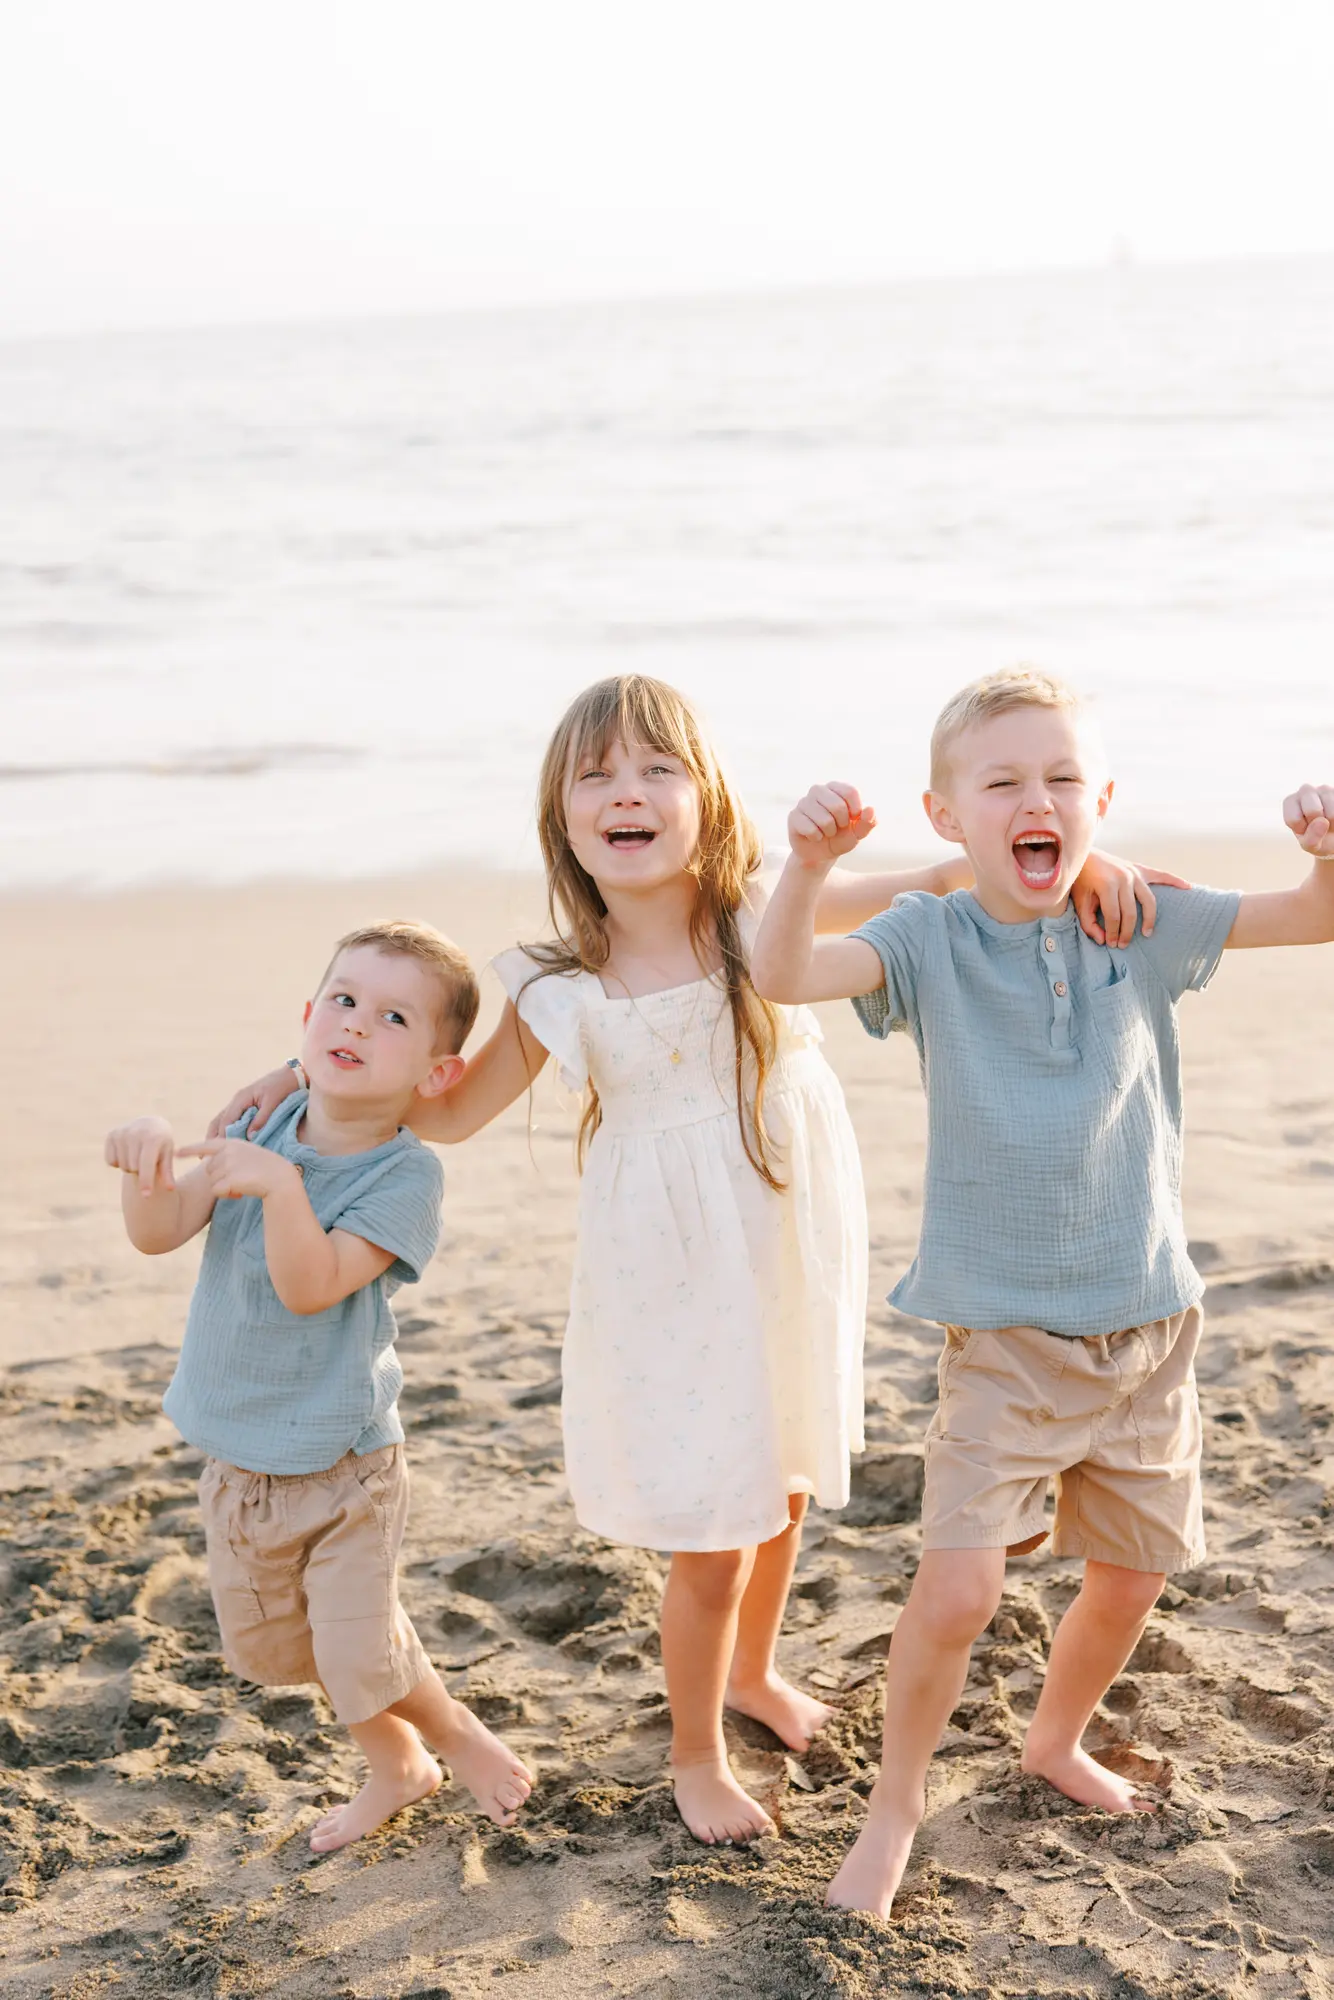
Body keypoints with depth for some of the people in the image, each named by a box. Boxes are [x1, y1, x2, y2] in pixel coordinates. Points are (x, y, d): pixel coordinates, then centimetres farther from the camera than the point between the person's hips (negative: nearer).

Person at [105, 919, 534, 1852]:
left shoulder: (406, 1173, -19)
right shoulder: (260, 1125, -4)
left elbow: (311, 1286, -29)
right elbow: (160, 1235, -12)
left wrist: (280, 1184, -42)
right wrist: (148, 1162, -31)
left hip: (343, 1453, -6)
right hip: (239, 1453, 6)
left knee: (360, 1647, -4)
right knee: (270, 1639, 20)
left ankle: (461, 1734, 29)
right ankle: (396, 1767, 43)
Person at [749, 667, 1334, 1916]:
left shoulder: (1141, 925, -1)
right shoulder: (930, 939, -7)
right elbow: (781, 974, -21)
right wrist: (811, 861, -38)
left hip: (1147, 1322, 4)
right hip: (1003, 1335, -3)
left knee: (1133, 1571, 16)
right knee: (958, 1587, -13)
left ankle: (1057, 1742, 45)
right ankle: (896, 1803, 13)